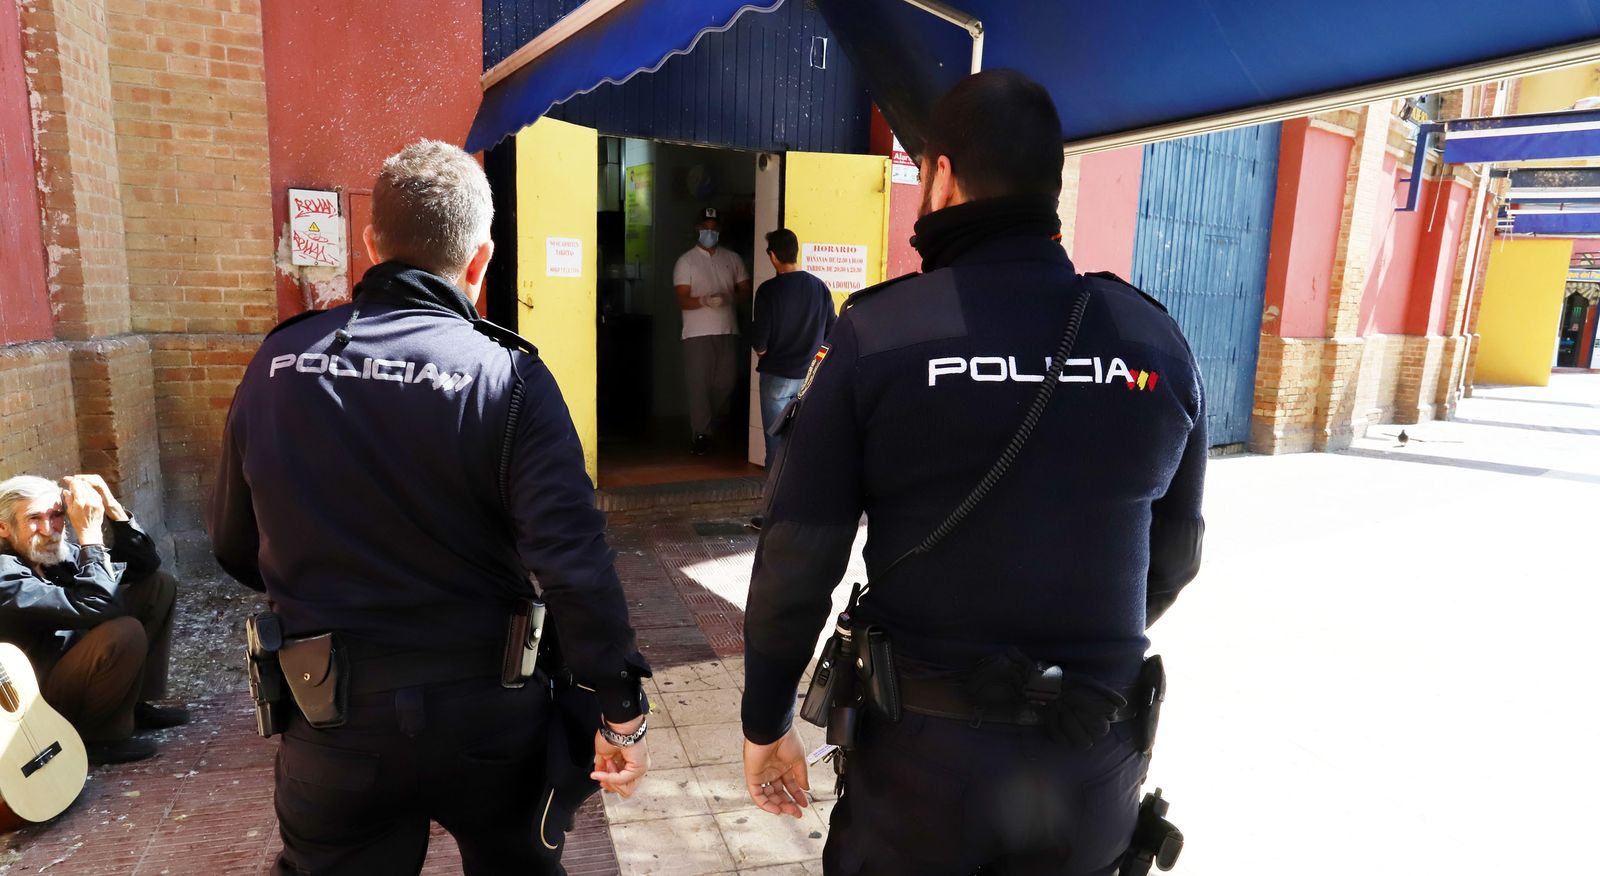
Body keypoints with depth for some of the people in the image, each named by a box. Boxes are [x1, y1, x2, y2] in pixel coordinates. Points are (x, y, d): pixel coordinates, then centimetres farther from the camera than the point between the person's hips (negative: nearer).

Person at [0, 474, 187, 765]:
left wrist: (111, 508, -11)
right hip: (38, 704, -9)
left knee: (159, 585, 7)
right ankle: (99, 737, -8)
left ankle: (136, 704, 8)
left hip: (76, 664, 9)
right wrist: (90, 531, -31)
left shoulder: (59, 554, -2)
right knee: (126, 631, -34)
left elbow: (146, 564, 2)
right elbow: (97, 605, -38)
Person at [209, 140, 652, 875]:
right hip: (489, 719, -1)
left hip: (332, 727, 2)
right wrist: (622, 710, -14)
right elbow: (573, 559, -24)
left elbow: (235, 547, 6)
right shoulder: (508, 378, -17)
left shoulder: (277, 364, -5)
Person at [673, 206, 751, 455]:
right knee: (699, 385, -5)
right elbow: (683, 300, -7)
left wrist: (730, 296, -9)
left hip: (727, 331, 3)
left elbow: (745, 290, 12)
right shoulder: (685, 261, 1)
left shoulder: (732, 259, 13)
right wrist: (704, 301, -26)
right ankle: (701, 434, 4)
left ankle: (712, 422, 33)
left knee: (726, 382, 7)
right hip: (697, 333, -3)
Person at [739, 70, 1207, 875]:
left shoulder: (877, 334, -14)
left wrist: (765, 721, 3)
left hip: (925, 745, -3)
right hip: (1098, 761, 4)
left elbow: (797, 561, -12)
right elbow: (1173, 557, 7)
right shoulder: (1157, 341, -3)